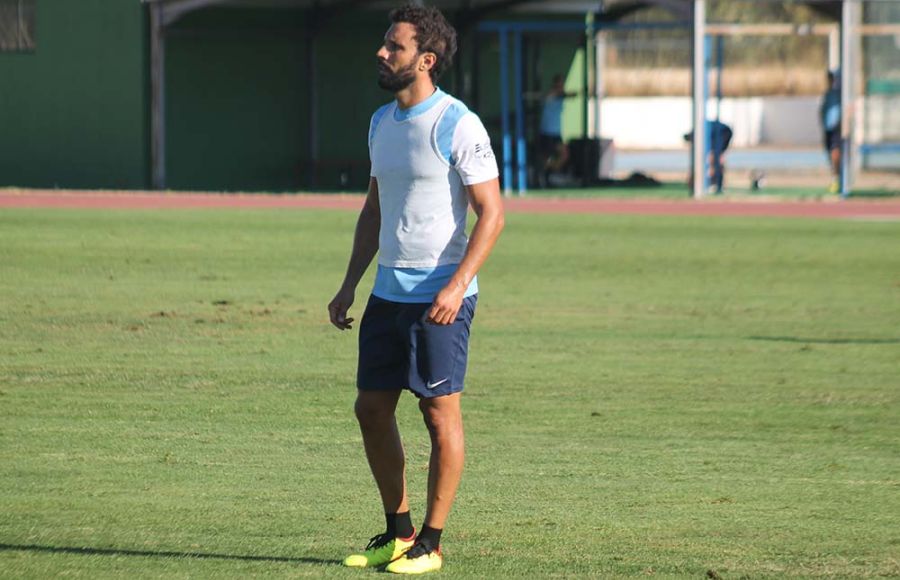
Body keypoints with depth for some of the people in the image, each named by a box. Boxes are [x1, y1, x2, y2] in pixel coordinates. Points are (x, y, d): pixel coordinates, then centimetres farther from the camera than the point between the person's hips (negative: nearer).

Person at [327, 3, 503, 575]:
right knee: (372, 409, 8)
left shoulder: (457, 125, -11)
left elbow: (492, 213, -13)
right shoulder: (382, 121, 12)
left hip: (441, 296, -8)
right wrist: (349, 286, 16)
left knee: (440, 411, -3)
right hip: (388, 292, 8)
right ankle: (398, 532, 20)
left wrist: (457, 285, -23)